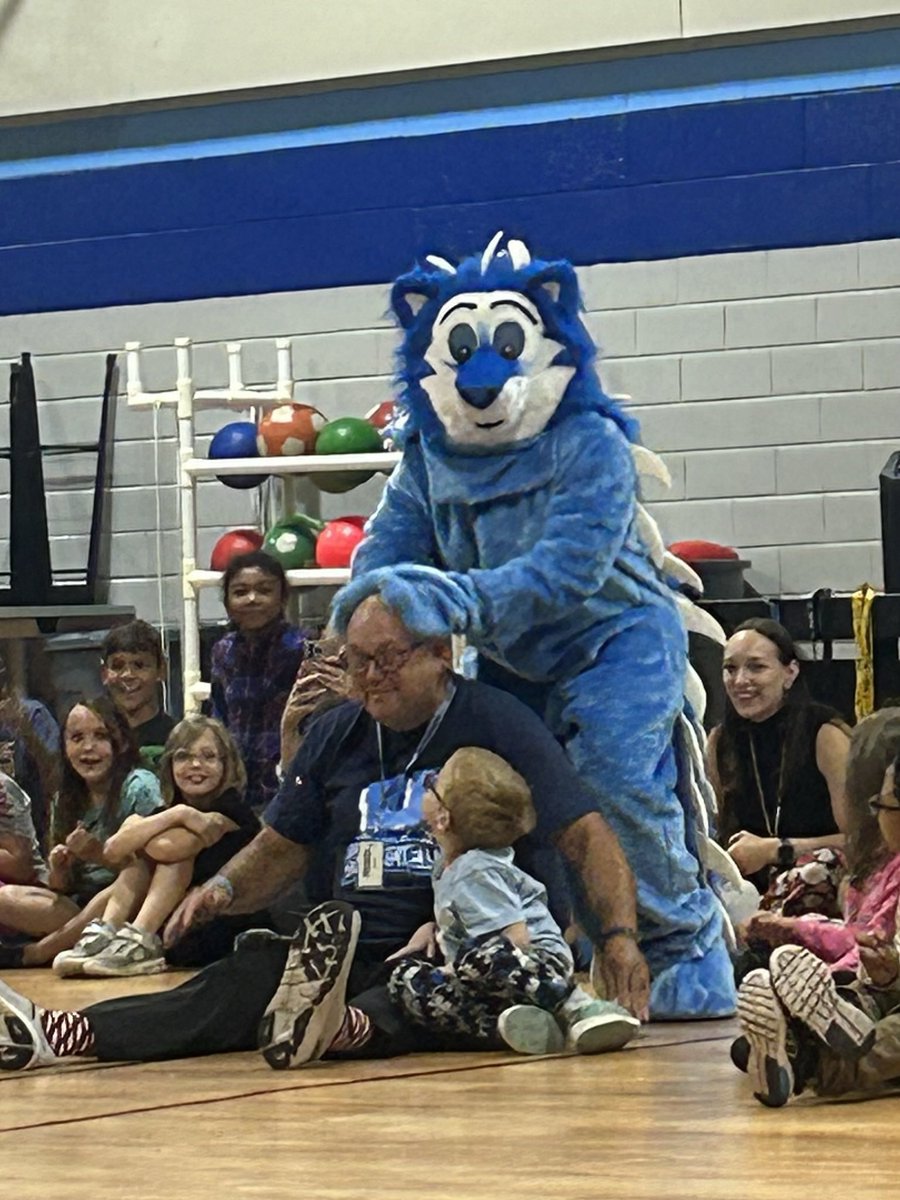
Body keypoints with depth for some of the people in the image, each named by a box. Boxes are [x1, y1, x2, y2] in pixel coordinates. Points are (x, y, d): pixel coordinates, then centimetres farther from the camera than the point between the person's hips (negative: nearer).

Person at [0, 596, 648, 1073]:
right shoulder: (338, 734, 16)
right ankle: (63, 1034, -45)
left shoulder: (499, 724, -1)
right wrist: (224, 889, 2)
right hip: (354, 953, 4)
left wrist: (620, 938, -23)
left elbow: (588, 836, -7)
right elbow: (281, 848, 24)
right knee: (243, 979, -23)